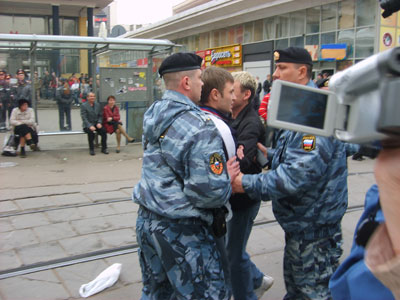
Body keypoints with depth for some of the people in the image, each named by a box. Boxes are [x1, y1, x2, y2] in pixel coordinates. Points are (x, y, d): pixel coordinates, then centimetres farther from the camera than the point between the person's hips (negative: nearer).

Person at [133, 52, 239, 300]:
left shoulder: (152, 114, 6)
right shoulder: (200, 127, -21)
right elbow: (209, 191, -26)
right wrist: (227, 178, -5)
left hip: (147, 219, 9)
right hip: (181, 232, -8)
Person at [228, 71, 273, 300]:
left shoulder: (251, 124, -20)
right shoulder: (233, 119, 9)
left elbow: (242, 161, -35)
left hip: (244, 199, -9)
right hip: (232, 197, 9)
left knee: (235, 253, 5)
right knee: (231, 247, 21)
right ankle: (258, 280, 42)